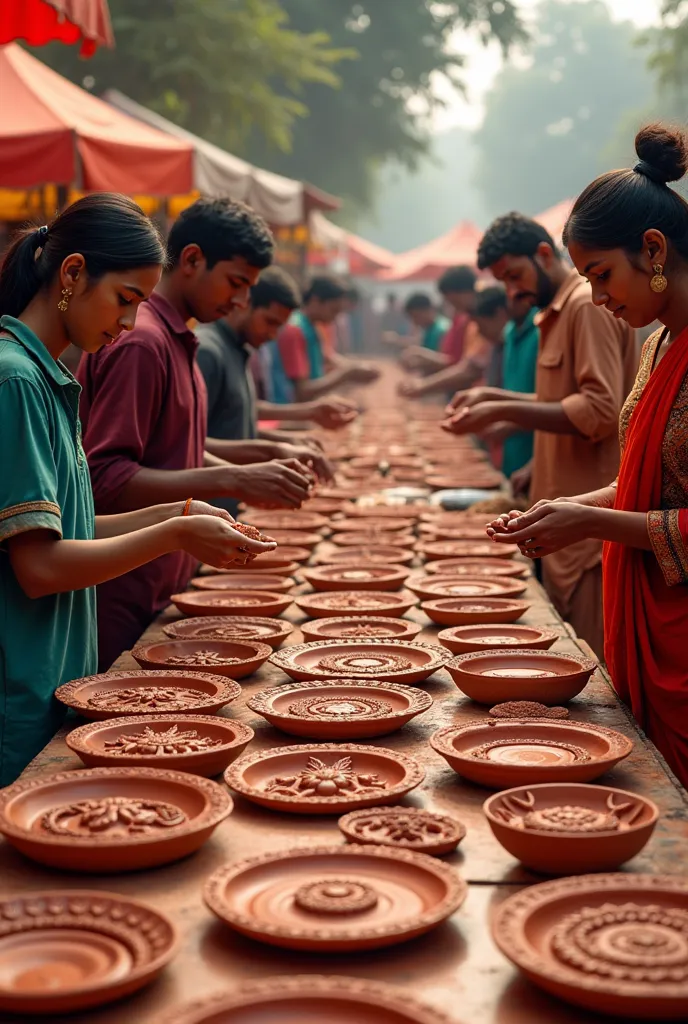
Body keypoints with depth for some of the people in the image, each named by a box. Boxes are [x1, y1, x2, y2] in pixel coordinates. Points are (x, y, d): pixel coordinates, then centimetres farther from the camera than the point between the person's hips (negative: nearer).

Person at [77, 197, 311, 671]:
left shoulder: (174, 338, 13)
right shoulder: (140, 342, -18)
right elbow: (104, 479, -24)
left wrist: (262, 459, 8)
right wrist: (232, 480, -28)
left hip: (164, 588, 9)